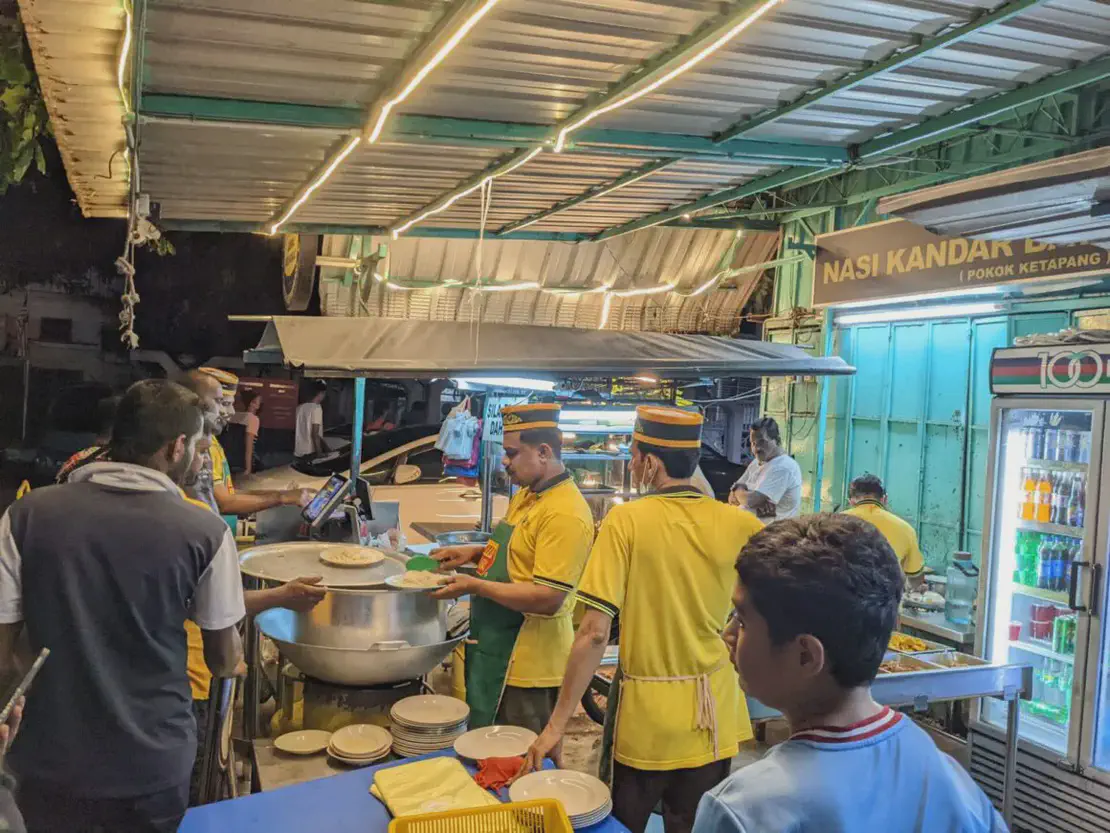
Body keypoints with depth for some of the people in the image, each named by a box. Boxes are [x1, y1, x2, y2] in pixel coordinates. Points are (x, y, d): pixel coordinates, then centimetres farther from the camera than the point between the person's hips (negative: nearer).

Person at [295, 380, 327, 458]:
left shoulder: (300, 407, 8)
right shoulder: (317, 408, -13)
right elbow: (315, 434, -18)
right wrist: (320, 454, -15)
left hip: (298, 452, 8)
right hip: (310, 453, -7)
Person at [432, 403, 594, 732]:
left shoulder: (564, 514, -24)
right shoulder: (527, 495, 9)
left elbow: (547, 599, -28)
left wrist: (475, 586, -22)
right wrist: (475, 552, 7)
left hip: (527, 666, -10)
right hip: (497, 652, 10)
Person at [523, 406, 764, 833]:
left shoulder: (625, 521, -17)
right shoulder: (741, 525, -8)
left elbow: (594, 632, -19)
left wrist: (557, 725, -14)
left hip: (644, 716, -3)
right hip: (711, 717, 3)